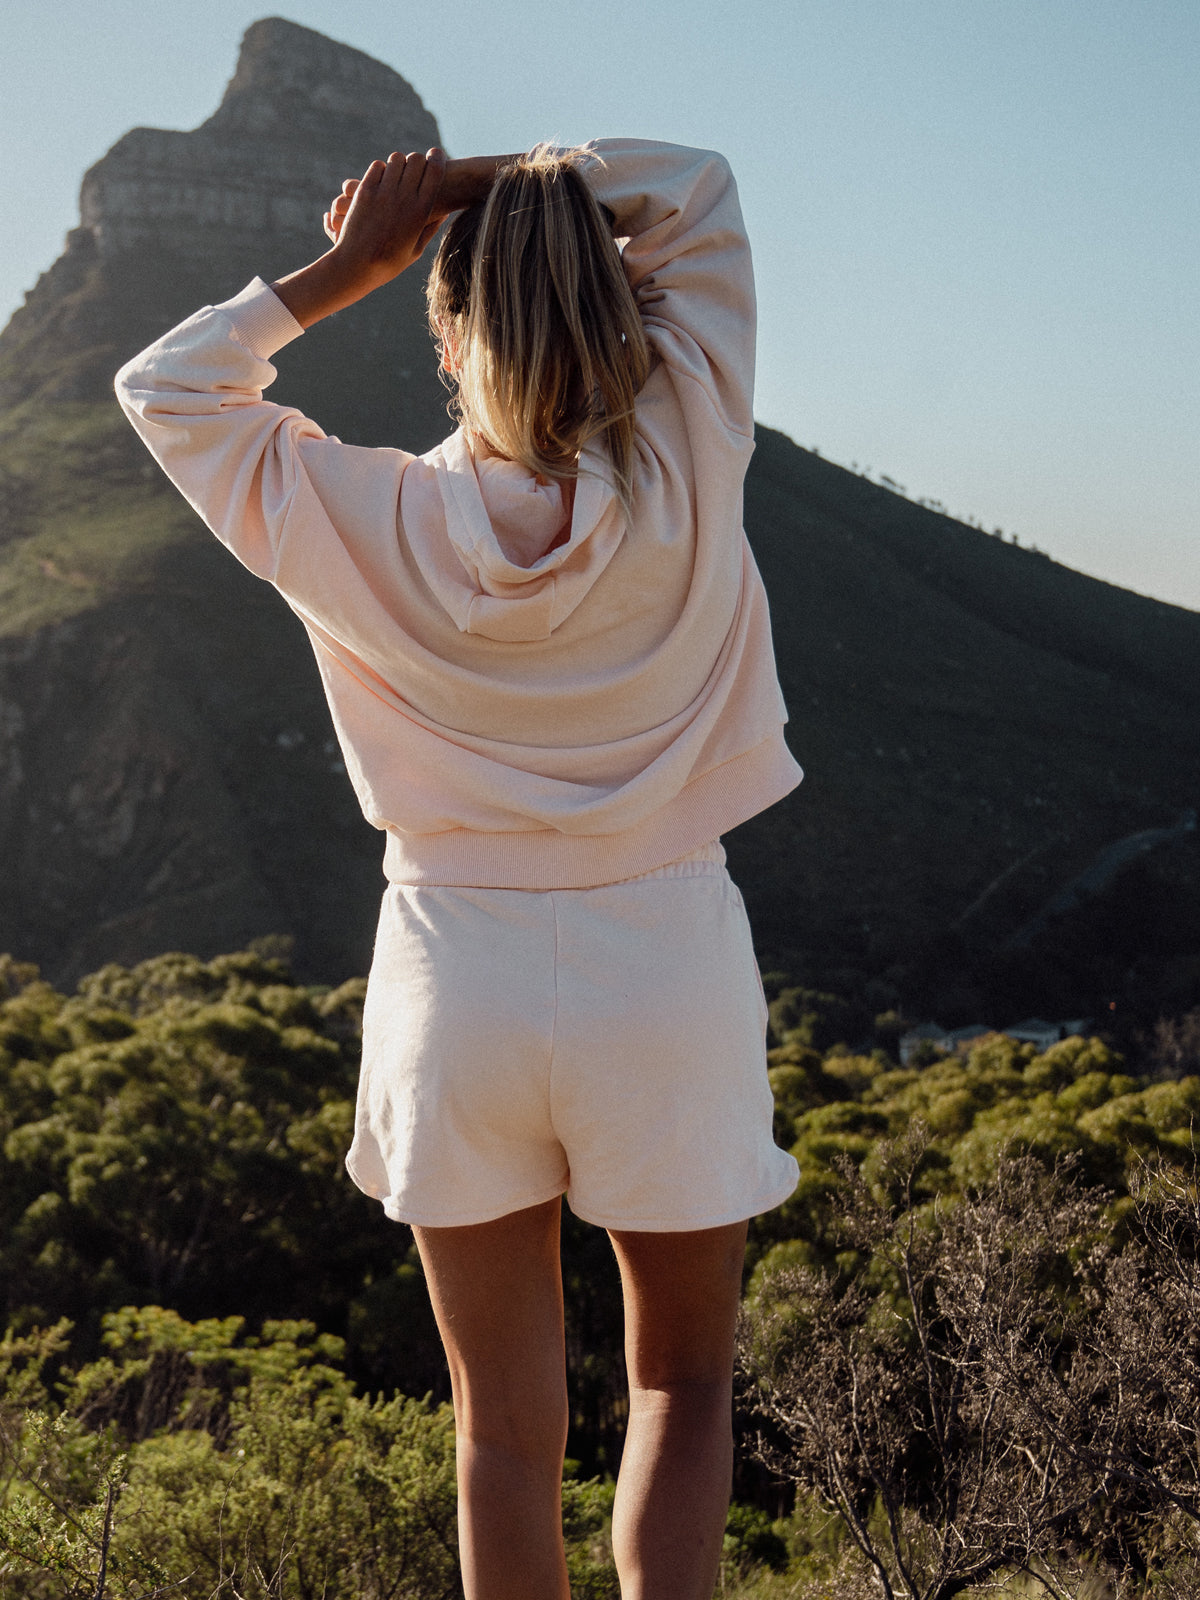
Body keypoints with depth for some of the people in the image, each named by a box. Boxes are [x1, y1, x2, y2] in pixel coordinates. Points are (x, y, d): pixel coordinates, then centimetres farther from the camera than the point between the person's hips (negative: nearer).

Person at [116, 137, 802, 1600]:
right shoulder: (687, 474, -11)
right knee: (682, 1383, 18)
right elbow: (699, 189, 2)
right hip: (664, 969, 0)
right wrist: (470, 181, -5)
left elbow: (163, 386, 6)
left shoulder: (364, 520, -10)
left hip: (461, 976, 1)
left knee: (506, 1427, 12)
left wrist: (349, 266, -1)